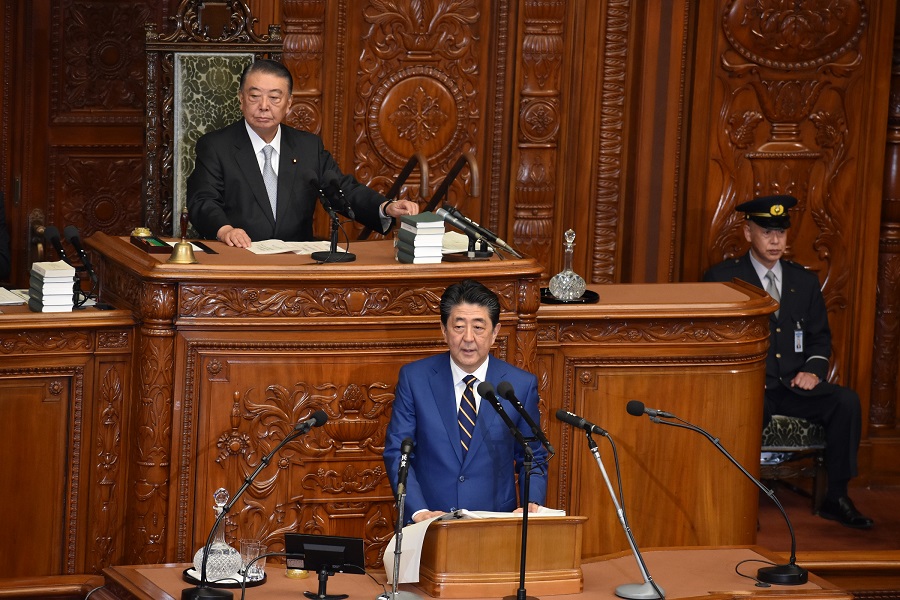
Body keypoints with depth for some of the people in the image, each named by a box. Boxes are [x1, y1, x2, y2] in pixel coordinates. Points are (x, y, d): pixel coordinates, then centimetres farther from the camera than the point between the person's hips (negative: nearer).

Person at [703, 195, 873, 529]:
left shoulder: (805, 282, 17)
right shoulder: (722, 279, 4)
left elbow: (820, 337, 20)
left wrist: (813, 369, -2)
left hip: (793, 387, 4)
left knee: (846, 401, -23)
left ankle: (836, 499, -14)